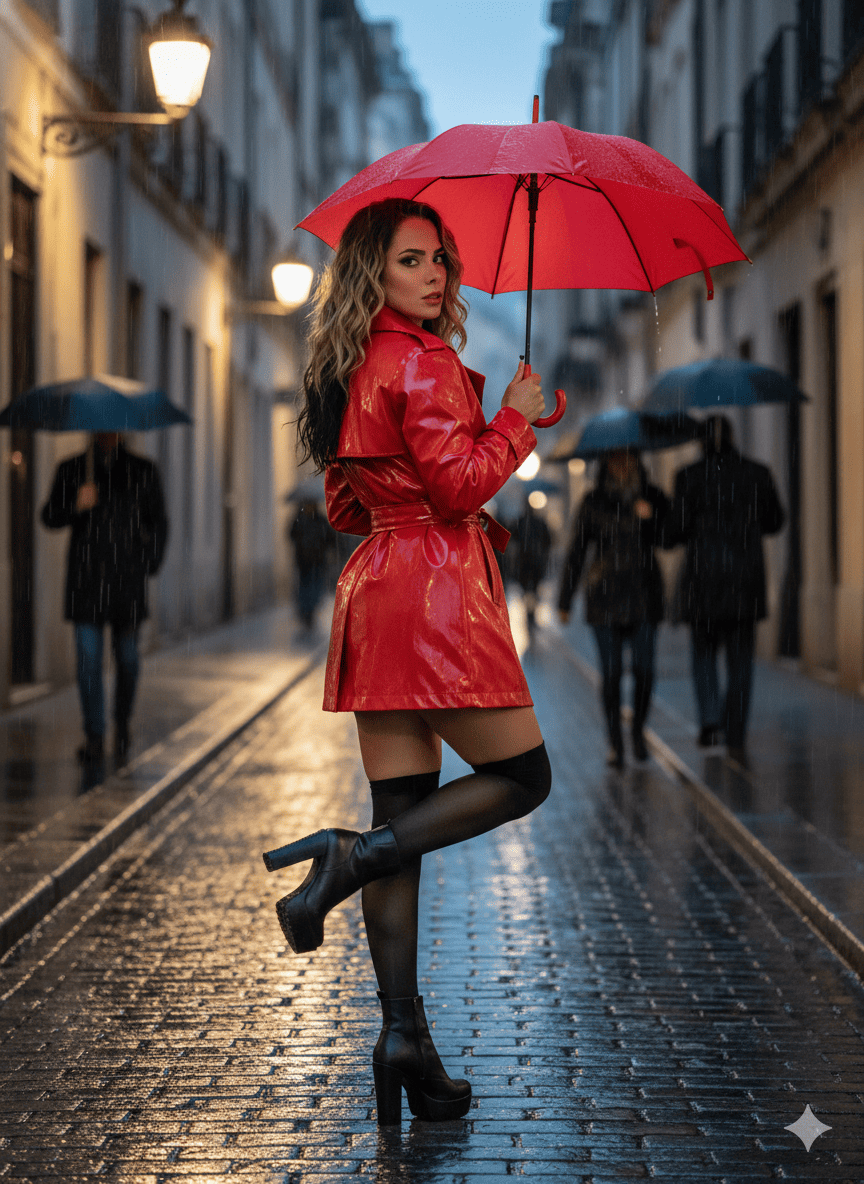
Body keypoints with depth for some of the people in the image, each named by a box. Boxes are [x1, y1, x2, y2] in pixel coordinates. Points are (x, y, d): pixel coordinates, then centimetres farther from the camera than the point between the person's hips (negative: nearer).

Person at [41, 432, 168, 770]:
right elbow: (50, 517, 5)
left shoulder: (143, 471, 10)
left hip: (128, 579, 0)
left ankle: (122, 726, 25)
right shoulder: (71, 470, 9)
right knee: (88, 657, -7)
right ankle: (94, 738, -2)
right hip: (86, 579, 0)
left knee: (126, 656, 4)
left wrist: (149, 564, 3)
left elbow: (159, 523, 14)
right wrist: (76, 506, -14)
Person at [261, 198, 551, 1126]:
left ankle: (403, 1035, 4)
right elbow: (459, 484, -15)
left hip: (374, 589, 9)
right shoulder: (423, 362, -9)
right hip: (435, 588, -9)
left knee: (403, 815, 6)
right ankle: (352, 856, -11)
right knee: (522, 776, 5)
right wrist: (515, 421, 1)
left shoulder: (352, 369, 18)